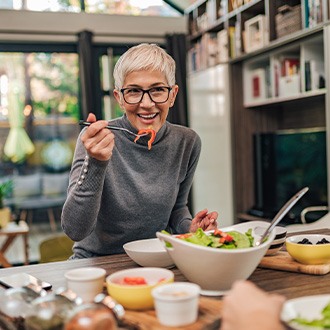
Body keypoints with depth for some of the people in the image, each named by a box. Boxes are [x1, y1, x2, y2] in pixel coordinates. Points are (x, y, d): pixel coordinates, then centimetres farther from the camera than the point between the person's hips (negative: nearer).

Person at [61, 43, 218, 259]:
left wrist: (189, 227, -9)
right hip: (95, 263, -3)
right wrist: (95, 164, -33)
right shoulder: (95, 140, -15)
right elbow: (74, 230, -21)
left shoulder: (187, 142, -5)